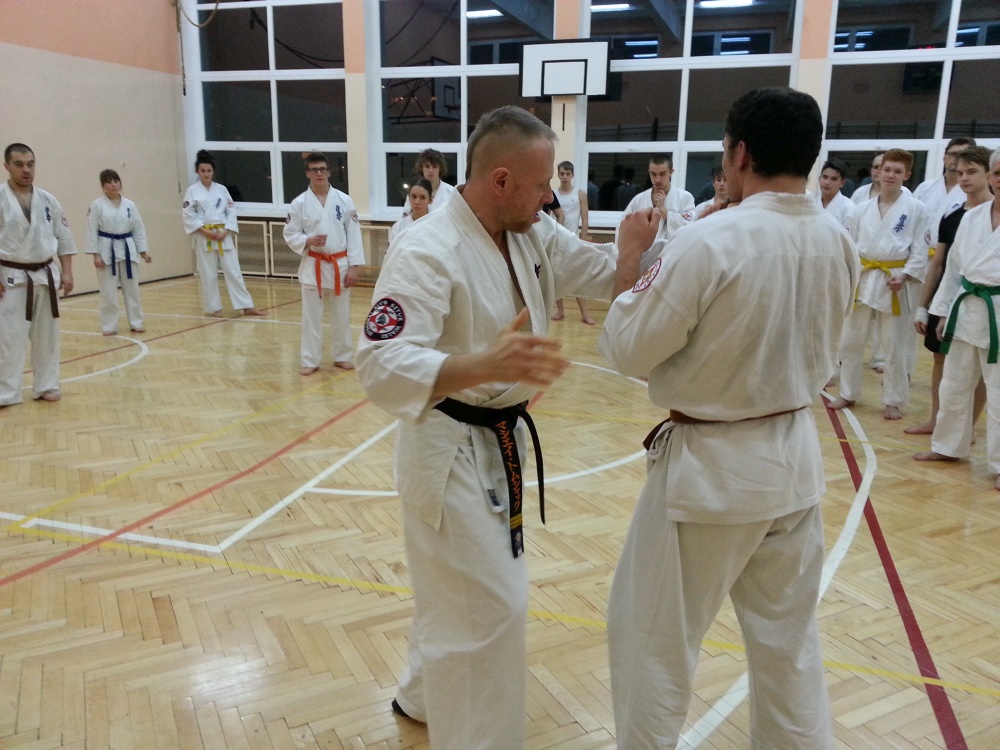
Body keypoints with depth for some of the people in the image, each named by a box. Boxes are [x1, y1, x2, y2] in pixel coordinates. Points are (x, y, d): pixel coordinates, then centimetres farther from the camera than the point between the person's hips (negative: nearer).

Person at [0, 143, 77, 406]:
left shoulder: (48, 200, 4)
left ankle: (46, 385, 23)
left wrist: (66, 273, 4)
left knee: (46, 335, 10)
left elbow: (63, 238, 9)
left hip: (45, 276, 4)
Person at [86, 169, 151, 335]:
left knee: (132, 289, 9)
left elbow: (138, 229, 7)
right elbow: (92, 231, -5)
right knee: (108, 291, 2)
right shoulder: (97, 205, -5)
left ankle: (136, 323, 20)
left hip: (128, 250, 3)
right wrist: (96, 254, -11)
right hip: (107, 251, -3)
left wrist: (143, 251, 3)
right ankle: (109, 326, 12)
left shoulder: (129, 205, 4)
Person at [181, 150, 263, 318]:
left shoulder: (221, 189, 7)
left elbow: (231, 212, 5)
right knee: (209, 274, 3)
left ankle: (246, 306, 5)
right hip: (203, 237, -2)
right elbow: (188, 216, -5)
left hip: (223, 236, 2)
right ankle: (214, 307, 14)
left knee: (233, 270, 2)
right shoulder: (192, 191, -1)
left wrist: (225, 231, -8)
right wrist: (205, 231, -14)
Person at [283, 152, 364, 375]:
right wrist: (308, 241, -20)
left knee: (341, 315, 11)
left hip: (340, 265, 1)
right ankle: (310, 361, 15)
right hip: (313, 266, -1)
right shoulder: (299, 203, -3)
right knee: (311, 316, 4)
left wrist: (354, 266, -6)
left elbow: (354, 235, -2)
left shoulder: (344, 200, -2)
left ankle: (342, 356, 26)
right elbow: (290, 235, 1)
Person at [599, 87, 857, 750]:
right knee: (788, 634, 23)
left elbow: (628, 350, -14)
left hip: (712, 465, -7)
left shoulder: (710, 243, -22)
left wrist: (629, 265, 0)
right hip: (795, 456, 7)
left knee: (651, 632, 13)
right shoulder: (839, 243, -1)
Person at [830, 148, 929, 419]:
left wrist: (904, 276, -16)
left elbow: (920, 250, -4)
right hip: (864, 279, 3)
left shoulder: (916, 208, -3)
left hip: (895, 282, -3)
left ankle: (893, 401, 18)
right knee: (851, 340, 9)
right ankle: (848, 393, 25)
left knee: (894, 346, 4)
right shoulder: (863, 209, 6)